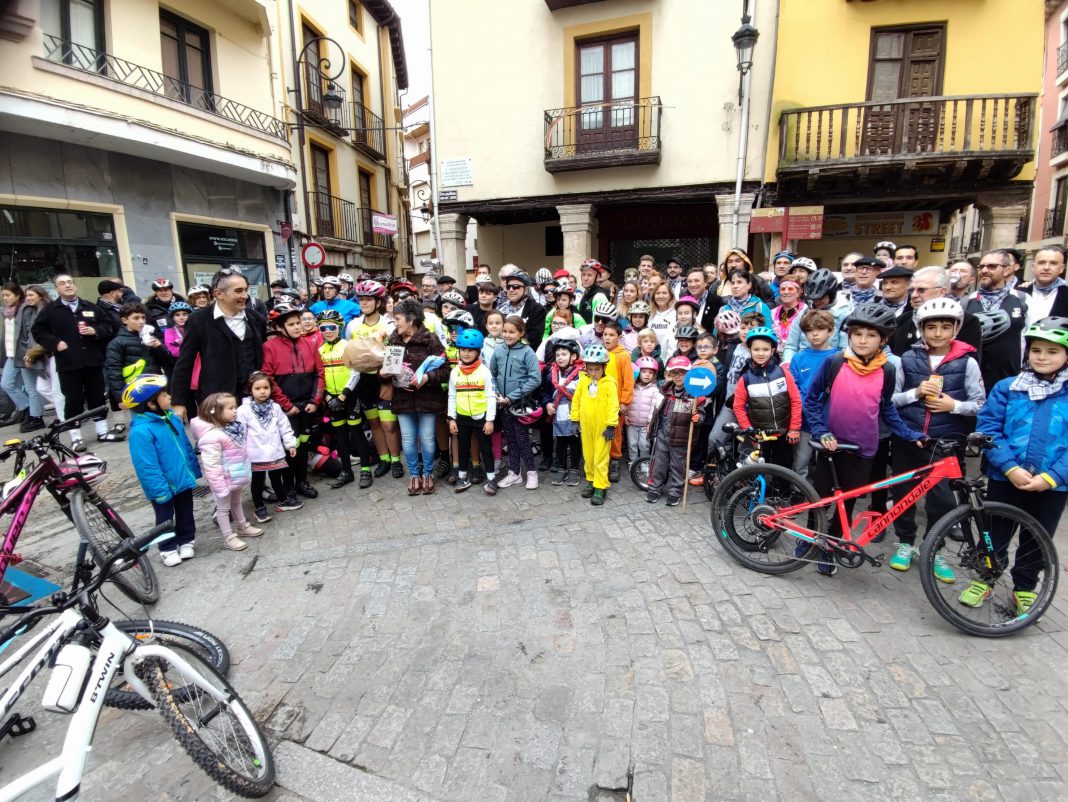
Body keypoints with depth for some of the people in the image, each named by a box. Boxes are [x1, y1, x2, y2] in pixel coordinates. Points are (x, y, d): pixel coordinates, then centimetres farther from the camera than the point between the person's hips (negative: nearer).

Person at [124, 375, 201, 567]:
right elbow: (147, 466, -24)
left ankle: (186, 541, 39)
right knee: (165, 518, 14)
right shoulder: (141, 430, -25)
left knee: (185, 513, 20)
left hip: (183, 479, 6)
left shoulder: (172, 418, -2)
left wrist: (194, 470, 12)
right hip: (163, 486, -6)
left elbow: (186, 446, 9)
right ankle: (168, 549, 32)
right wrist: (160, 490, -22)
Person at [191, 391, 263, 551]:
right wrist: (220, 487, -25)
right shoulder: (212, 435, -28)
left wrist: (246, 471, 19)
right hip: (225, 479, -8)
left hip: (238, 475, 8)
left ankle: (242, 527, 44)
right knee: (224, 507, 11)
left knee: (236, 502, 27)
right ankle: (228, 538, 24)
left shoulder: (234, 426, 0)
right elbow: (211, 465, -28)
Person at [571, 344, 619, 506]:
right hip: (586, 426, 5)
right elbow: (576, 401, 8)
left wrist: (611, 425, -14)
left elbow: (613, 405, -12)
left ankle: (601, 487, 8)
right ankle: (591, 481, 31)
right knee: (588, 456, 16)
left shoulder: (609, 384, -12)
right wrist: (575, 420, 8)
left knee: (600, 458, 0)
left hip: (602, 427, -4)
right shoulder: (583, 381, 1)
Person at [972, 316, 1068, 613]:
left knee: (1037, 540, 17)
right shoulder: (1006, 388, -4)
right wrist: (1010, 468, -17)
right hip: (1005, 478, -1)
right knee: (994, 533, 12)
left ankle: (1024, 588, 36)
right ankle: (984, 579, 32)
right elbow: (988, 429, -8)